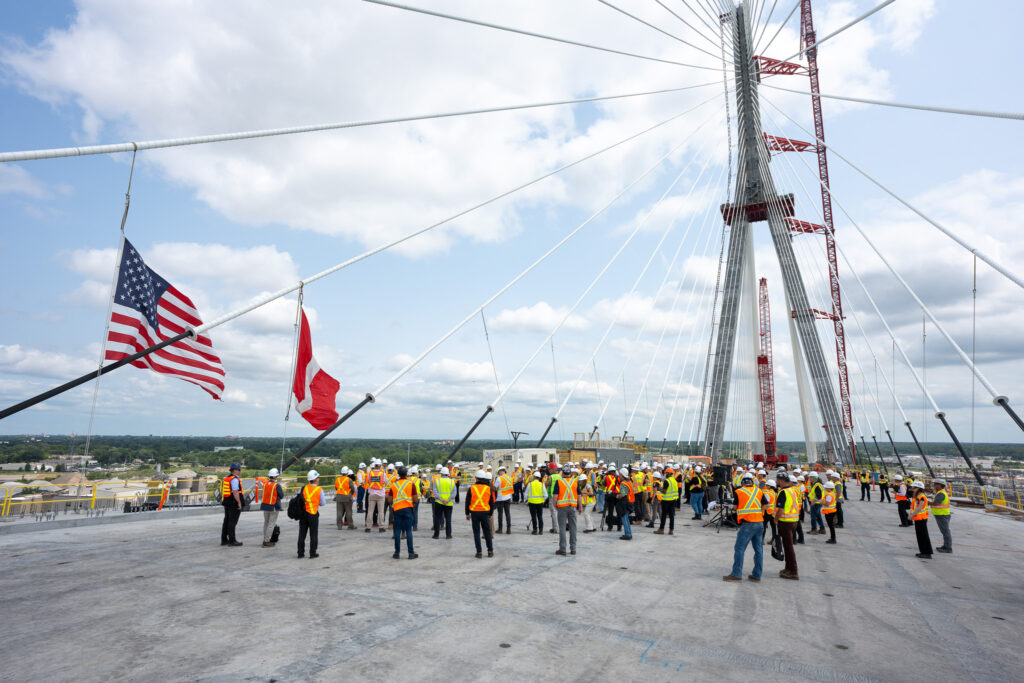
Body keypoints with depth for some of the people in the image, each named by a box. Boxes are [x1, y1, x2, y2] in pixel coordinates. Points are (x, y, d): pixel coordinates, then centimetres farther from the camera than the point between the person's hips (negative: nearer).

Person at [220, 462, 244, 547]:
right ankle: (232, 541, -3)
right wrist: (239, 503, -17)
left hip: (227, 503, 9)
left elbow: (223, 491, 17)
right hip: (234, 504, -9)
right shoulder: (235, 479, -16)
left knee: (226, 521, 14)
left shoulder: (226, 478, 13)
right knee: (232, 522, -5)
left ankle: (224, 540, 19)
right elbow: (235, 492, -22)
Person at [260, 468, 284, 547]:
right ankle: (266, 542, 0)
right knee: (271, 524, 1)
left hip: (265, 505, 6)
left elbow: (264, 493, 12)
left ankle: (265, 539, 27)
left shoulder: (265, 484, 0)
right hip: (273, 507, -6)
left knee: (266, 522, 19)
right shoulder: (277, 485, -17)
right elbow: (282, 496, -9)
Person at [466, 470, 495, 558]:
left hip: (474, 513, -1)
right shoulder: (489, 489, 1)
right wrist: (490, 514, 16)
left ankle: (479, 552, 5)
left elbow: (467, 502, 0)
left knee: (476, 533, 6)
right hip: (485, 512, 1)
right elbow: (491, 503, 6)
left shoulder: (471, 488, -4)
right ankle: (490, 551, 16)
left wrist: (467, 514, 10)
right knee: (487, 532, 12)